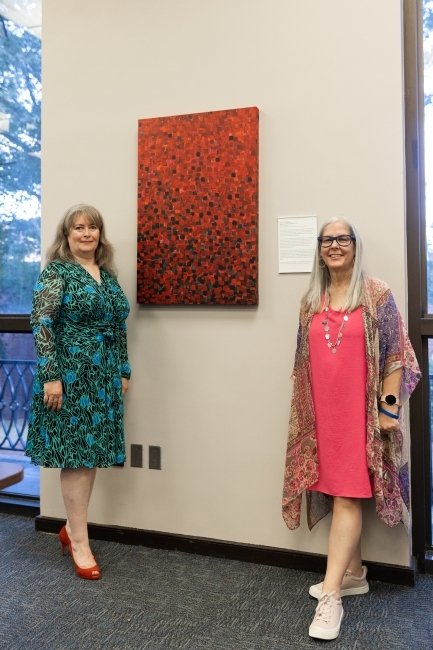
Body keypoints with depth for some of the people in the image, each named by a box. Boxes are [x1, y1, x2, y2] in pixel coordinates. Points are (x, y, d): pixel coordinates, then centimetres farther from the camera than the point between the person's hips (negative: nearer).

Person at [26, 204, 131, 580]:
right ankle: (80, 543, 14)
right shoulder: (56, 272, -5)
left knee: (93, 453, 11)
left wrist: (123, 372, 14)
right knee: (75, 454, 1)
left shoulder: (109, 276, 13)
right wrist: (51, 376, -18)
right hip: (70, 374, -6)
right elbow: (41, 324, -13)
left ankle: (71, 527, 29)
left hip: (104, 376, 7)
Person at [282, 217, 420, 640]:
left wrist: (388, 408, -10)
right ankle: (353, 574, 30)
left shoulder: (377, 295, -4)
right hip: (322, 412, 5)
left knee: (347, 496, -3)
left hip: (360, 410, -5)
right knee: (336, 492, 12)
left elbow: (396, 356, -5)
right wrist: (305, 412, 12)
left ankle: (331, 595, 3)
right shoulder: (311, 300, 9)